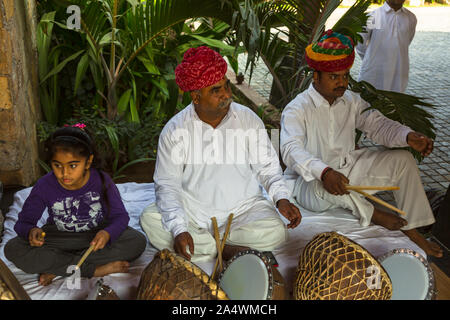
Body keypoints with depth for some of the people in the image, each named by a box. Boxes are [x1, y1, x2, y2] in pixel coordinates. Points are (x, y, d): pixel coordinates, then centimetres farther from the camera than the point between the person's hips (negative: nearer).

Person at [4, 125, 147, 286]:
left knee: (138, 241, -26)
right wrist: (30, 231, -34)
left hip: (96, 234, 0)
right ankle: (93, 270, -25)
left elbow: (120, 215, -14)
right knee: (12, 249, -24)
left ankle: (57, 267, -21)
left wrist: (107, 233, -37)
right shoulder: (44, 186, -15)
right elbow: (23, 222, -8)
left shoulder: (101, 181, -17)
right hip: (59, 238, 1)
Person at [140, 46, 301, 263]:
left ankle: (204, 243, -12)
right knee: (150, 219, -25)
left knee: (274, 232, -27)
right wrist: (179, 229, -23)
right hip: (192, 210, 0)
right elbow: (167, 185, -8)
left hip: (243, 208, 1)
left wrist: (281, 199, -13)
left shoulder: (249, 120, -3)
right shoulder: (175, 130, -7)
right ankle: (227, 250, -20)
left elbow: (267, 168, 6)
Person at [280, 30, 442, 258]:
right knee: (321, 184, -42)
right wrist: (324, 172, -50)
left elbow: (376, 124, 2)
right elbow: (291, 150, -33)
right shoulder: (297, 109, -18)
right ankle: (371, 213, -13)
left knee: (402, 159, -4)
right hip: (311, 181, -6)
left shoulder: (351, 101, 5)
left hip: (349, 169, 7)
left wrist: (407, 136, -20)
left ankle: (410, 228, -2)